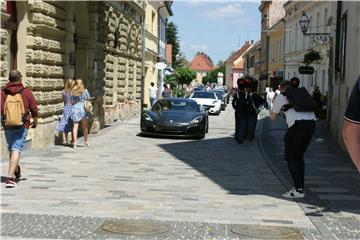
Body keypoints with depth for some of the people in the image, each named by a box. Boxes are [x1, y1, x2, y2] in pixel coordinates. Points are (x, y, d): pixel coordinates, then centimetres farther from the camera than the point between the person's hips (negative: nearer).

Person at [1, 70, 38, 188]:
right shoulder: (26, 92, -4)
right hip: (22, 125, -3)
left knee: (12, 149, 20)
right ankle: (10, 177, -17)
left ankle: (16, 172, 40)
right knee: (16, 150, -6)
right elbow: (34, 109, 0)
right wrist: (35, 121, 17)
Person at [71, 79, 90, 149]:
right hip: (82, 109, -1)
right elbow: (89, 98, 9)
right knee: (85, 127, 12)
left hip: (74, 109, 1)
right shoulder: (85, 91, -1)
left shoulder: (73, 92, 5)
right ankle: (86, 142, 21)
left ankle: (75, 142, -5)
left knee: (75, 126, 1)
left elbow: (72, 101, 7)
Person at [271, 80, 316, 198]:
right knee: (299, 155, 19)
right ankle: (299, 187, 20)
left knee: (290, 156, 5)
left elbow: (273, 117, 20)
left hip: (297, 124, -6)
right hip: (311, 122, 6)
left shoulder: (280, 97, 12)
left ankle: (299, 190, -2)